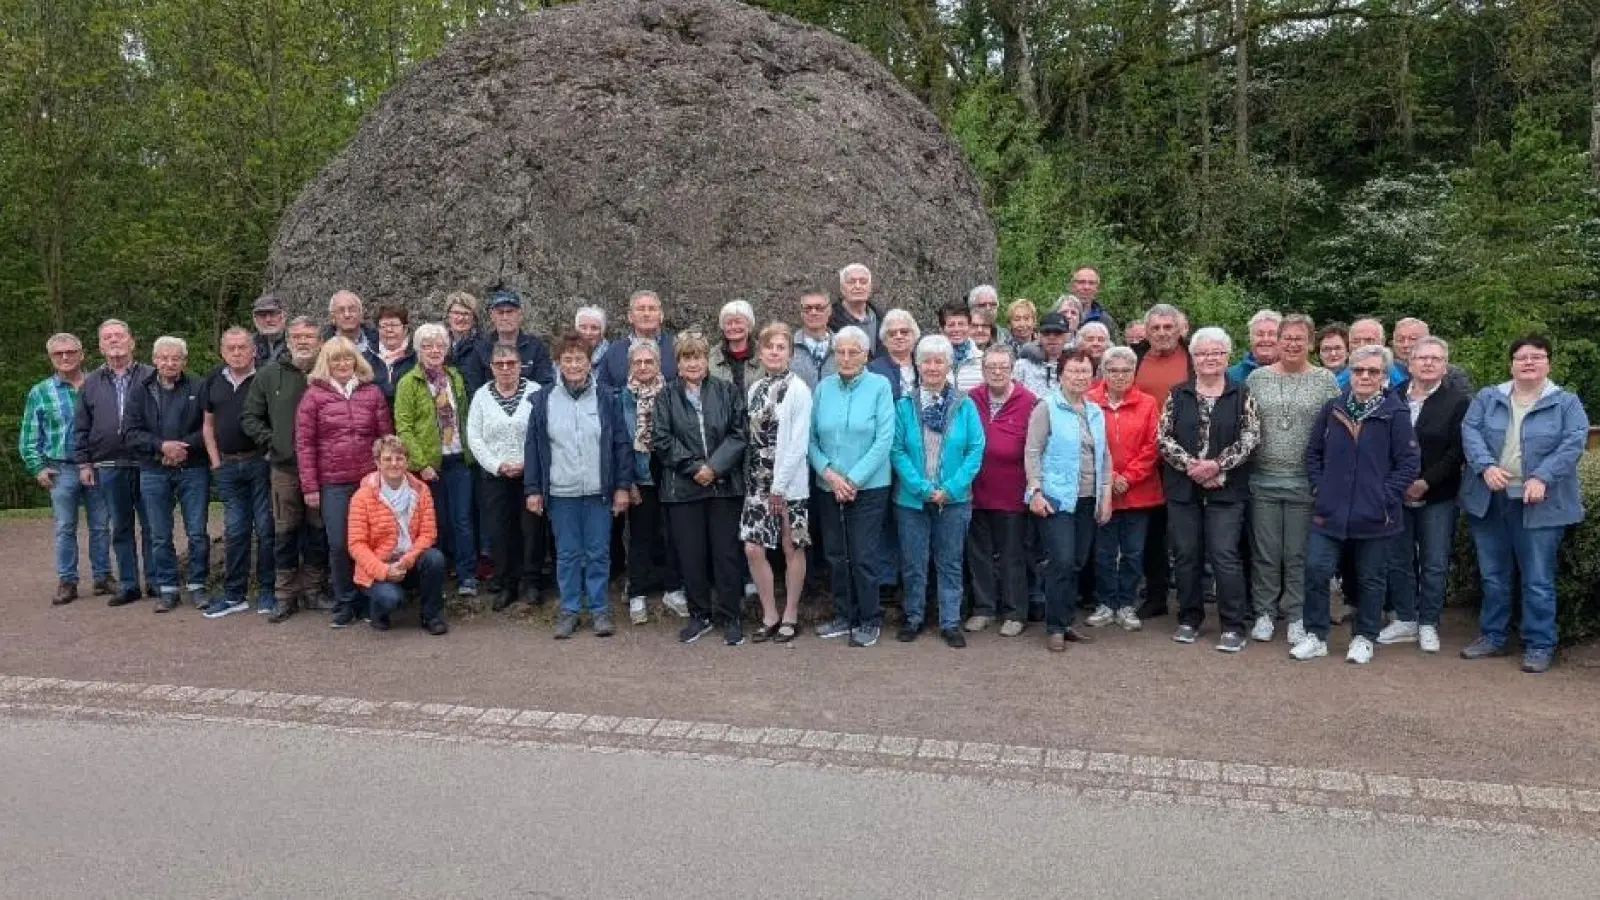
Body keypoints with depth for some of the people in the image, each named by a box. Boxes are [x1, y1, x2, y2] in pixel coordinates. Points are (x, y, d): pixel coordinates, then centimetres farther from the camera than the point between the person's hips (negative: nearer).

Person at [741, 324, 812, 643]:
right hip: (758, 481, 5)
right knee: (753, 548, 1)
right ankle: (770, 615, 15)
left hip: (789, 484, -5)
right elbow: (752, 438, 10)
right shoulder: (755, 389, 9)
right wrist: (757, 480, 2)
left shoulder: (798, 389, -9)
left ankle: (790, 616, 18)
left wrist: (779, 486, -14)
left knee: (792, 548, 5)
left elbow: (799, 443, -13)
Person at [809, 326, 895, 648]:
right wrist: (829, 473, -11)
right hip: (829, 487, 4)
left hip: (868, 487, -4)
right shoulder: (824, 388, 4)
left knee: (862, 556, -2)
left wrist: (854, 480, -13)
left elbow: (884, 440, -11)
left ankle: (870, 620, 13)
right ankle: (844, 616, 25)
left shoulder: (880, 386, -6)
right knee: (835, 556, 10)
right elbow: (811, 438, 4)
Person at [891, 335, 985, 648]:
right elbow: (896, 450, -6)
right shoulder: (904, 404, -2)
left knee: (950, 563, 8)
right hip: (912, 498, 0)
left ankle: (951, 622, 17)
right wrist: (923, 488, -14)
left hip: (954, 499, 0)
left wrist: (951, 489, -12)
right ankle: (913, 618, 23)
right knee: (913, 562, 8)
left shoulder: (964, 405, -1)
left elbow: (976, 449, -4)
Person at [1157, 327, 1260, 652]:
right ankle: (1189, 619, 20)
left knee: (1225, 556, -5)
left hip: (1226, 490, -2)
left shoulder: (1242, 395, 3)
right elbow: (1163, 438, 0)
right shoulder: (1177, 395, 6)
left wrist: (1217, 465, -15)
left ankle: (1233, 626, 4)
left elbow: (1251, 438, -5)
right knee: (1186, 555, 8)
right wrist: (1191, 465, -13)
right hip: (1183, 488, 2)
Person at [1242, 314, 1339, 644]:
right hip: (1263, 480, 1)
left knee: (1298, 554, 5)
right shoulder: (1257, 378, 5)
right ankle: (1265, 613, 19)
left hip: (1305, 482, -1)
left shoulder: (1325, 380, 2)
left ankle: (1296, 616, 17)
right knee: (1264, 552, 7)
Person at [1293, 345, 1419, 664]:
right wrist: (1320, 487, 4)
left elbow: (1410, 463, -6)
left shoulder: (1395, 413, -6)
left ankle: (1364, 639, 24)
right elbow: (1313, 452, 14)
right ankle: (1315, 636, 11)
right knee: (1316, 571, -2)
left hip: (1374, 515, -2)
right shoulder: (1332, 409, 5)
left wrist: (1385, 497, -10)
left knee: (1371, 578, 10)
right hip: (1330, 510, 3)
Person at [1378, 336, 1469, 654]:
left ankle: (1428, 624, 16)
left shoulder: (1458, 401, -4)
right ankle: (1405, 620, 22)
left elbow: (1457, 451, -9)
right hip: (1397, 494, 3)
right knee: (1398, 560, 9)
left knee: (1434, 564, 5)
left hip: (1437, 497, -3)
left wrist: (1426, 483, -15)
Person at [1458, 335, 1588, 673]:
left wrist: (1541, 478, -21)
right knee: (1493, 576, 12)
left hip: (1539, 503, -3)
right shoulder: (1488, 397, 9)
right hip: (1489, 500, 3)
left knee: (1538, 580, 0)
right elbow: (1470, 431, -3)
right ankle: (1492, 637, 23)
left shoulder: (1566, 402, 3)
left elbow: (1573, 443, -8)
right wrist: (1486, 466, -20)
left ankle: (1539, 646, 11)